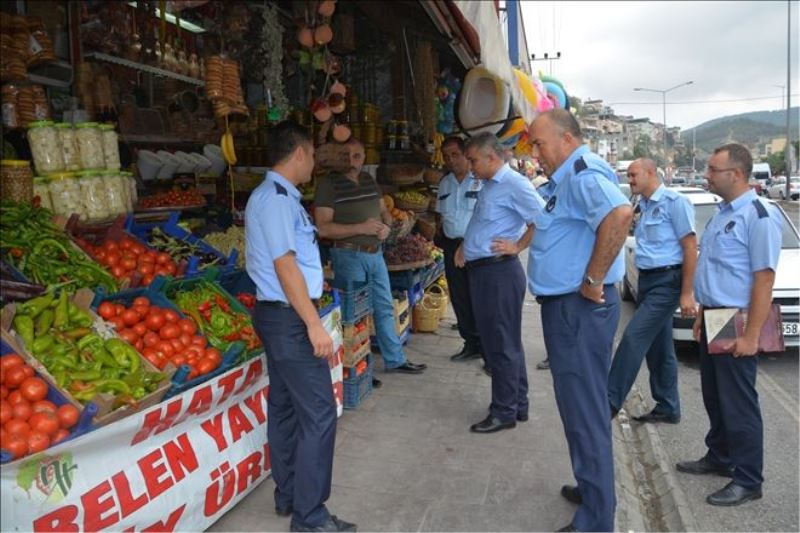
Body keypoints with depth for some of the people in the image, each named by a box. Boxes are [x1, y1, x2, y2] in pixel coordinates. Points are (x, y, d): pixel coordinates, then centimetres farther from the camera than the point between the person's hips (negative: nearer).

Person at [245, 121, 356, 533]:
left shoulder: (274, 194, 14)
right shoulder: (276, 198, -16)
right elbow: (284, 265, -22)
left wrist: (315, 272, 37)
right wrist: (314, 324, -22)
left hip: (278, 315, 11)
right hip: (289, 317, -11)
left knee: (286, 406, 17)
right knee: (318, 413, -7)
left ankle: (288, 496, 30)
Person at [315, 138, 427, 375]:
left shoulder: (369, 180, 11)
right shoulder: (329, 184, -10)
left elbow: (384, 210, 21)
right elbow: (323, 228, -17)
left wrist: (386, 226, -2)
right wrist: (361, 228, -21)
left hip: (375, 253, 7)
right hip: (349, 256, -7)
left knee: (385, 308, 15)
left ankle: (395, 359, 28)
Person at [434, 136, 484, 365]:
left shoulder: (481, 180, -10)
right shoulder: (445, 183, 13)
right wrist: (439, 236, 9)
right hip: (452, 247, 7)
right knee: (460, 300, 12)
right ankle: (472, 344, 25)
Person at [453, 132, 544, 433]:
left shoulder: (514, 184, -15)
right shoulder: (488, 185, 15)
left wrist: (518, 246, -16)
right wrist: (466, 246, 14)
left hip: (499, 272, -10)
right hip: (481, 271, 10)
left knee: (501, 344, -1)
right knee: (494, 341, 17)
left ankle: (505, 412, 11)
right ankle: (517, 405, 30)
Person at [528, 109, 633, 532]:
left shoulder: (582, 172, -17)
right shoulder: (568, 176, 15)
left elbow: (619, 214, -36)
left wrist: (594, 279, -29)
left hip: (579, 308, -11)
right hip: (566, 306, 11)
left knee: (584, 410, -2)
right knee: (580, 404, 21)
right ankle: (592, 489, 37)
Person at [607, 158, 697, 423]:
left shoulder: (674, 202, -10)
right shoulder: (642, 206, 14)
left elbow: (690, 248, -14)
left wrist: (687, 293, -17)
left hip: (666, 282, -9)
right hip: (646, 280, 9)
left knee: (633, 337, -12)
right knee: (658, 347, 12)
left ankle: (610, 401, -5)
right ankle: (668, 408, 23)